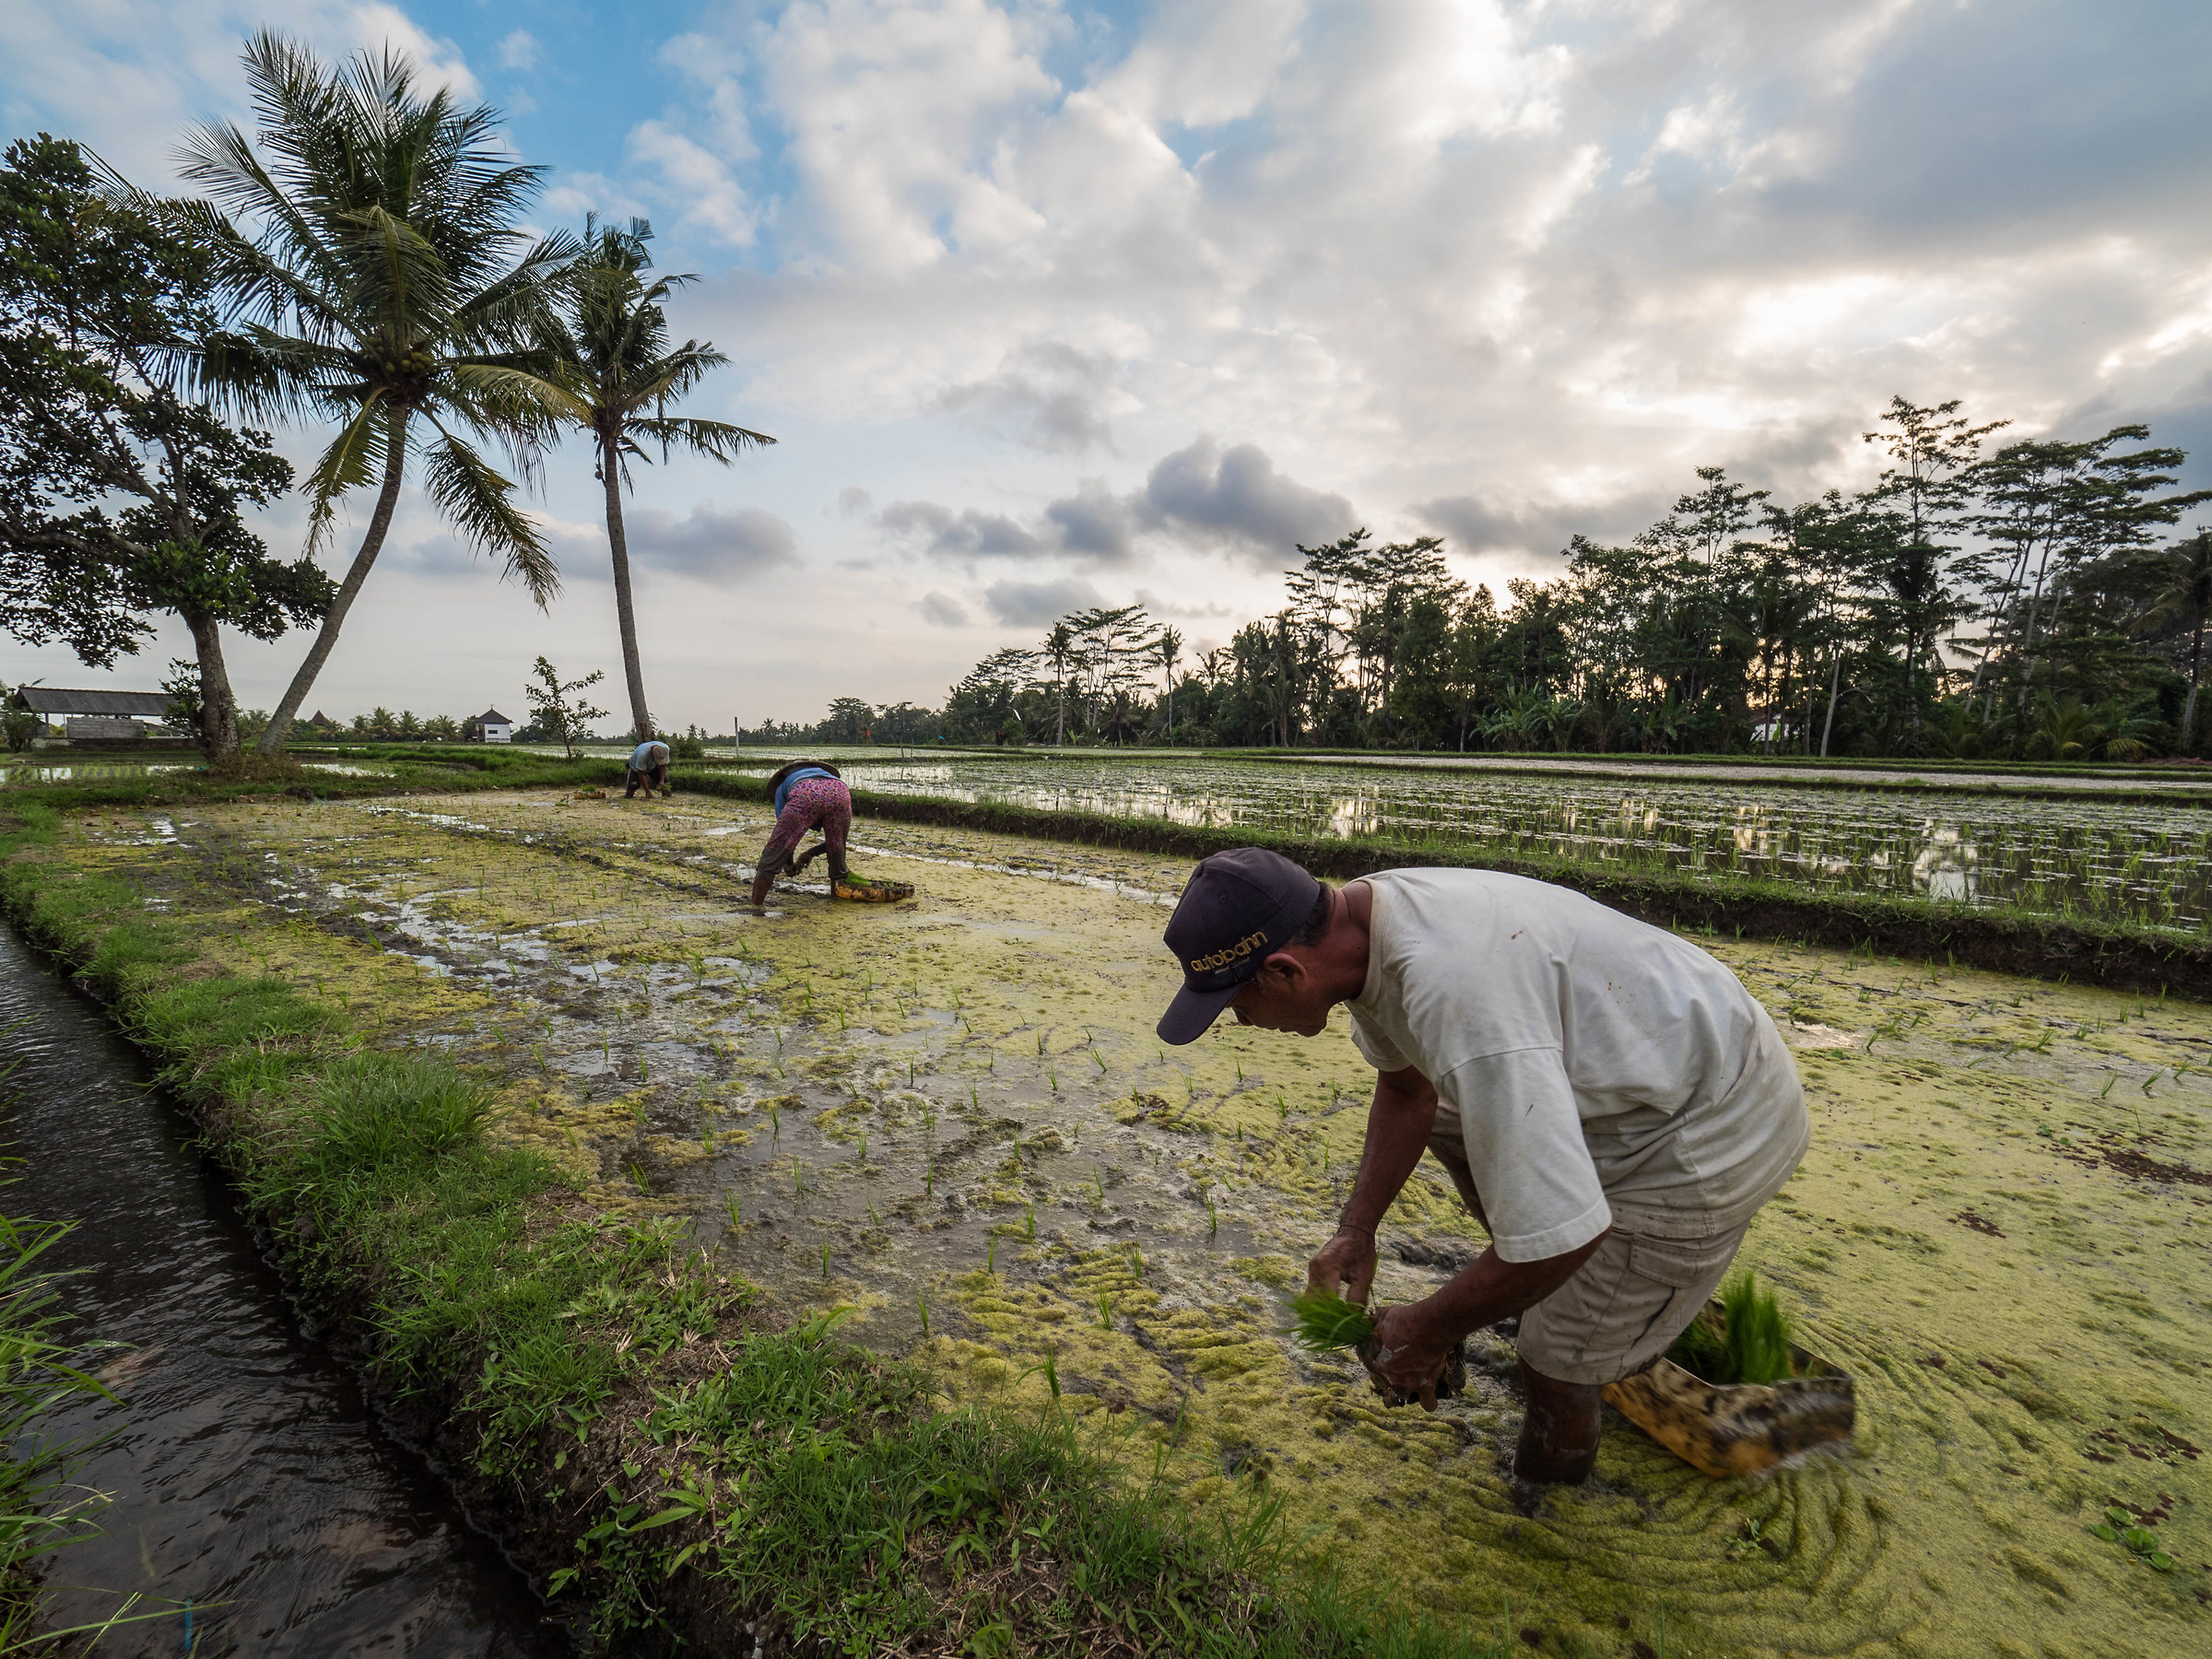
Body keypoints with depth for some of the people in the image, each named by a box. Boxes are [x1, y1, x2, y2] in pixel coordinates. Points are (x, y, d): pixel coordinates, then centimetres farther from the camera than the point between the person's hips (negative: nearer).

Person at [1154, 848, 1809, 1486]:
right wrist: (1356, 1231, 5)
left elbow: (1562, 1233, -33)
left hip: (1710, 1135, -9)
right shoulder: (1363, 915, -9)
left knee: (1555, 1362, -3)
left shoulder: (1458, 1000, -39)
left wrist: (1429, 1330, -16)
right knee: (1445, 1120, 22)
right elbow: (1407, 1089, 9)